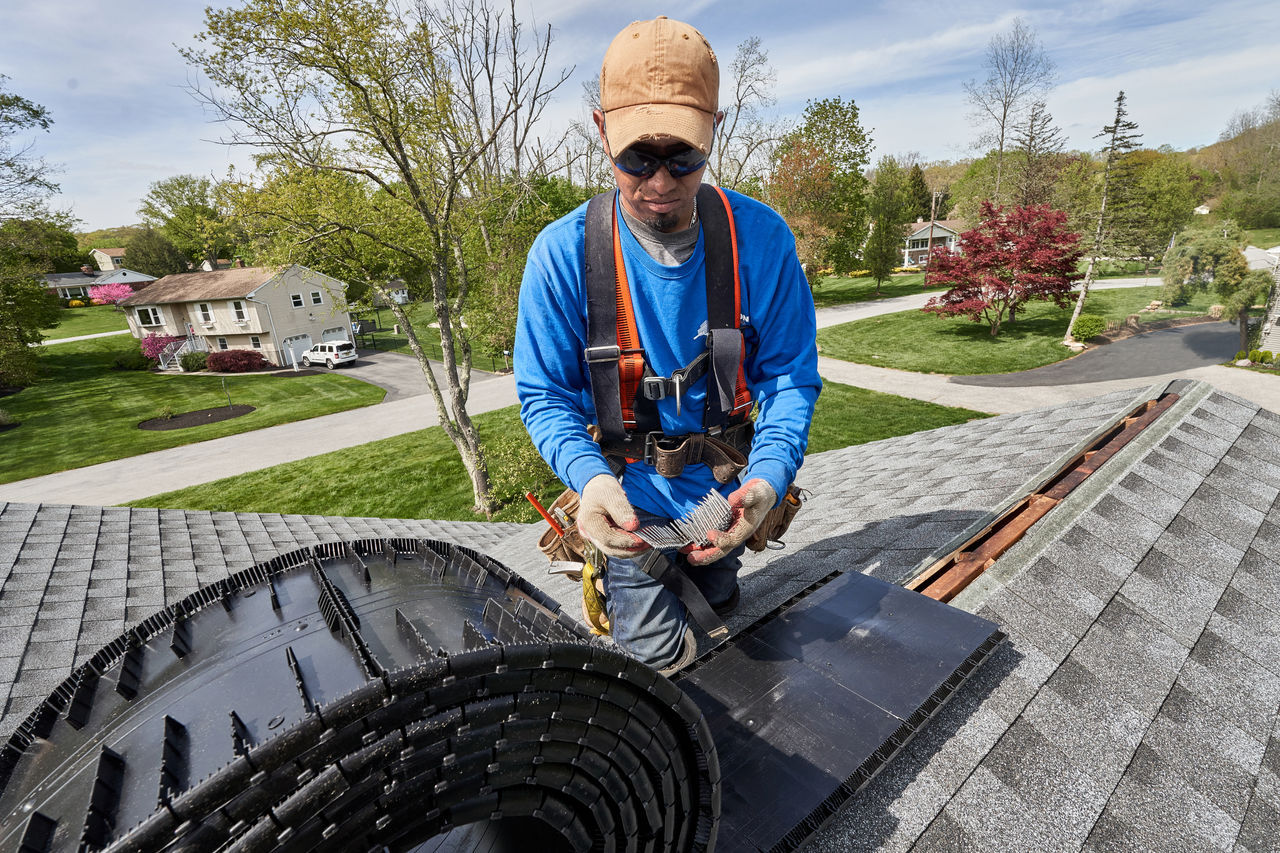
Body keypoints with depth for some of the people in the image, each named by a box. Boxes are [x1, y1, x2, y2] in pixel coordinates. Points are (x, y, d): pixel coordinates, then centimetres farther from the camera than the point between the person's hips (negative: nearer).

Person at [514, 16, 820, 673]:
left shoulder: (762, 238, -16)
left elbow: (789, 374, -10)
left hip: (720, 490, 3)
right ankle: (609, 582, 36)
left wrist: (769, 475, -29)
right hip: (628, 495, -2)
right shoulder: (561, 253, -19)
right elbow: (545, 394, -13)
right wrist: (591, 476, -33)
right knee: (658, 660, 7)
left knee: (718, 613, 27)